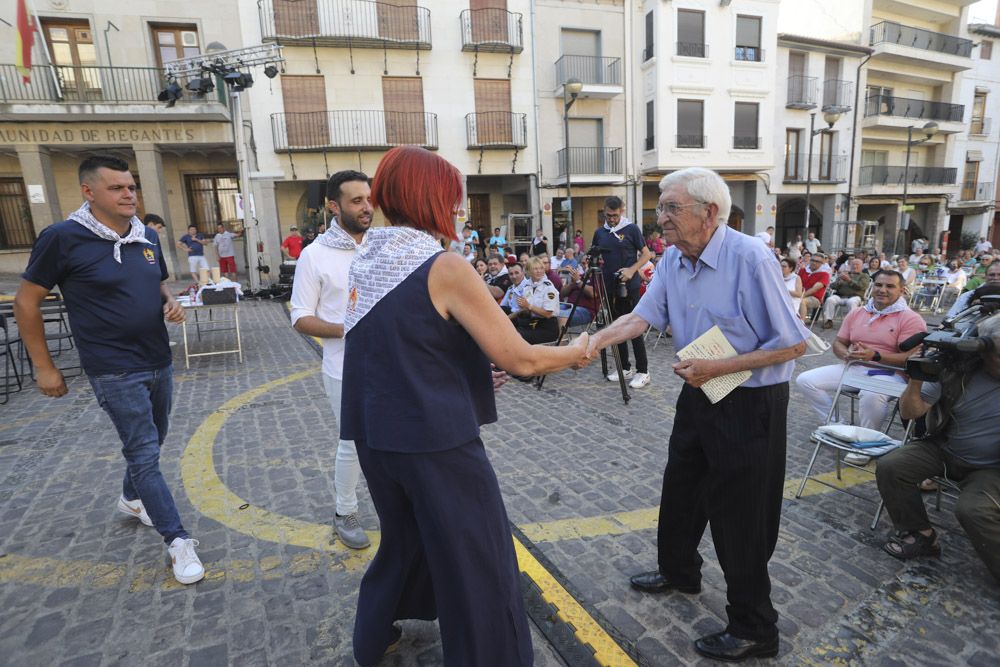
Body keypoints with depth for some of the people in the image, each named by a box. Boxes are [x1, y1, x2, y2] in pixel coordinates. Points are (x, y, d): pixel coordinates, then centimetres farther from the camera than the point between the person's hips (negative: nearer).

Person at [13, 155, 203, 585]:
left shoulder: (148, 237, 4)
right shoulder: (63, 238, -13)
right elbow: (26, 303, -6)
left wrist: (171, 304, -5)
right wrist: (44, 367, -5)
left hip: (158, 363, 6)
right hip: (115, 371, -6)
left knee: (150, 443, 21)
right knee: (144, 453, -4)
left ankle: (131, 498, 47)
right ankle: (178, 541, 5)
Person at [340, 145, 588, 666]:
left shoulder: (365, 262, 6)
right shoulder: (445, 267, -18)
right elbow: (519, 359, -17)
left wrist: (469, 371, 18)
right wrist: (575, 353, 1)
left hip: (374, 434, 9)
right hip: (434, 440, -8)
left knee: (404, 538, 30)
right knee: (476, 565, 11)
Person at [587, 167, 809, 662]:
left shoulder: (750, 258, -24)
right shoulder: (672, 259, -1)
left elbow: (792, 344, -20)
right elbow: (641, 317, -2)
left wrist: (717, 368, -24)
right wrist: (594, 340, -18)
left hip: (750, 403, -7)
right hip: (699, 396, 8)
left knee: (739, 514, 4)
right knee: (681, 490, 22)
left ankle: (753, 630, 27)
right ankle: (679, 571, 49)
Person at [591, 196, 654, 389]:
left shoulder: (631, 229, -3)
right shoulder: (599, 232, 10)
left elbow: (646, 254, -3)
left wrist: (632, 270, -17)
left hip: (629, 286, -5)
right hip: (609, 286, 5)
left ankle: (643, 371, 3)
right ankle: (625, 368, 20)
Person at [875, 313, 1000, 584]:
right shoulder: (957, 370, -13)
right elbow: (910, 413, -9)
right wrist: (915, 383, -27)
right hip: (945, 449, 3)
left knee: (973, 509, -29)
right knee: (889, 466, -15)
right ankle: (920, 535, 4)